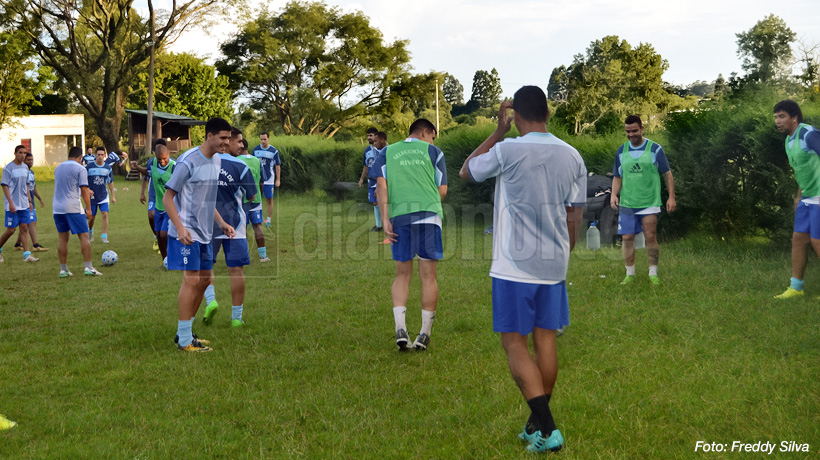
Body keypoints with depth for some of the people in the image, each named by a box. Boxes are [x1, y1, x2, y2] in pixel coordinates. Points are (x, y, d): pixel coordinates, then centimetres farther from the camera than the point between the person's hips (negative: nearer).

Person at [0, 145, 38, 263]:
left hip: (24, 204, 6)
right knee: (11, 229, -3)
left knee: (24, 228, 1)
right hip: (13, 205, -6)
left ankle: (27, 254, -1)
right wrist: (10, 203, -18)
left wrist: (29, 200, 16)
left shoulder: (25, 167, 10)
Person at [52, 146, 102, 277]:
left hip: (57, 207, 6)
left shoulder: (58, 168, 16)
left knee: (63, 238, 9)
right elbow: (84, 190, -10)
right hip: (73, 207, -6)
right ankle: (88, 267, -6)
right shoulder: (80, 169, -4)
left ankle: (63, 269, 10)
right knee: (84, 236, -1)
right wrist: (88, 209, -6)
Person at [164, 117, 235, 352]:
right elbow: (167, 198, -13)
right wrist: (180, 228, -23)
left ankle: (185, 332, 23)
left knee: (204, 280, 11)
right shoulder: (188, 161, -15)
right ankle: (184, 340, -2)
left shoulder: (217, 161, 11)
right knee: (192, 280, -9)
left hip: (204, 234, 9)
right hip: (186, 233, -9)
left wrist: (221, 223, 14)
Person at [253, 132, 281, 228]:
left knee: (270, 200, 2)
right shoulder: (255, 149, 5)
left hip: (268, 179, -2)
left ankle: (268, 220, 11)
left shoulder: (274, 151, -5)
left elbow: (277, 166, -1)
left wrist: (278, 179, -4)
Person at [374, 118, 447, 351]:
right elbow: (442, 190, 8)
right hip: (429, 214, -2)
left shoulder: (387, 153, 16)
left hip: (400, 217, 2)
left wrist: (385, 219, -2)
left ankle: (400, 328, -5)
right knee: (428, 276, 5)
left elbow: (381, 185, 2)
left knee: (402, 275, 12)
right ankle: (424, 334, 8)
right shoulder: (433, 151, 11)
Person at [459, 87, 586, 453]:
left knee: (514, 342, 1)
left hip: (514, 267, -5)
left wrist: (498, 131, 8)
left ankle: (546, 428, -7)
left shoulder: (508, 151, -12)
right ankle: (538, 425, 22)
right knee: (545, 340, 12)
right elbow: (574, 218, 8)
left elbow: (466, 172, 7)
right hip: (554, 266, 5)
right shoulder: (572, 157, 3)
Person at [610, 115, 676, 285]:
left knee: (651, 237, -4)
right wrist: (614, 194, 0)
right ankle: (630, 274, 14)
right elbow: (617, 177, 16)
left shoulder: (655, 149, 1)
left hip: (649, 203, -3)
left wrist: (671, 197, -3)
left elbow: (667, 174, 4)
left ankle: (653, 273, 9)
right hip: (626, 203, 3)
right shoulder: (621, 151, 10)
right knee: (627, 238, 2)